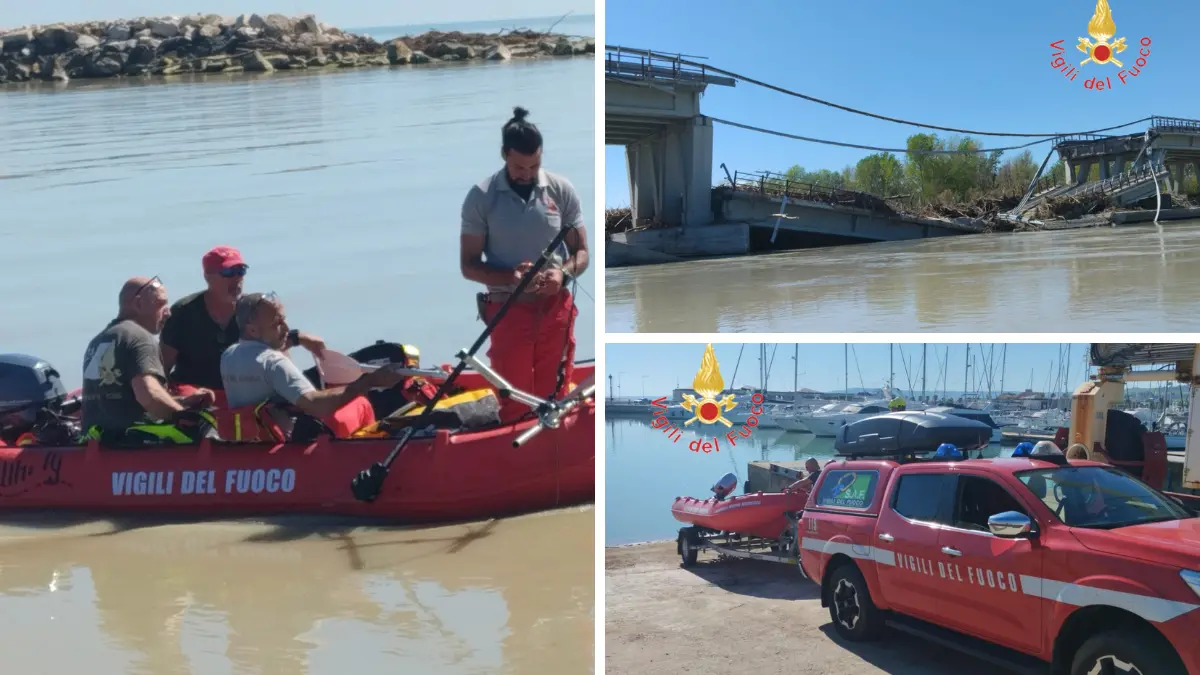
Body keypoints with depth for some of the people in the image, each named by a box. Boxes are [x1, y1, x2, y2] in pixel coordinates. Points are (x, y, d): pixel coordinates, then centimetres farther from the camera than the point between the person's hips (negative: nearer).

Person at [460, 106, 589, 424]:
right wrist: (511, 277, -21)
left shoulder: (562, 190, -1)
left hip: (556, 306, 2)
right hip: (508, 309, -2)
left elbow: (581, 252, 5)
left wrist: (563, 273, -17)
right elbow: (469, 265, -3)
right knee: (514, 403, 2)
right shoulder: (481, 197, -6)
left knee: (555, 398, 9)